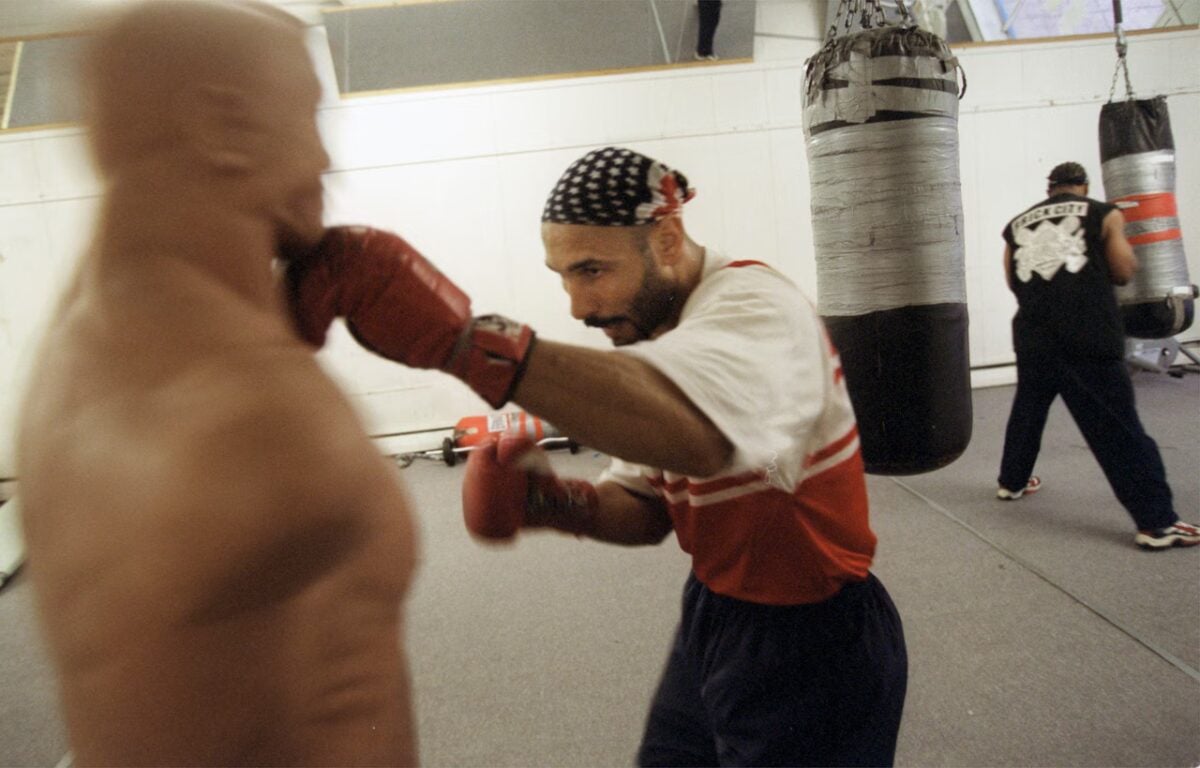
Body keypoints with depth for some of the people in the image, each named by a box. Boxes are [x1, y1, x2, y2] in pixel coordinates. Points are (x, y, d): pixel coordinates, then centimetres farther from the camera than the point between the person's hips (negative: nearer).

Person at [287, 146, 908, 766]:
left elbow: (695, 435, -47)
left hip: (810, 648, -7)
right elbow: (646, 508, 7)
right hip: (714, 620, 7)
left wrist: (459, 337, -52)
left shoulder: (754, 304, -23)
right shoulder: (644, 333, 3)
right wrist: (554, 501, -13)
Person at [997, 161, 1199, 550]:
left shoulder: (1017, 225, 13)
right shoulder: (1104, 214, 4)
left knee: (1027, 411, 25)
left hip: (1034, 338, 4)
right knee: (1119, 428, -4)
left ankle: (1012, 481, 40)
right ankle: (1156, 522, -4)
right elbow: (1125, 272, 0)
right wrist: (1116, 236, 17)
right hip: (1089, 339, -4)